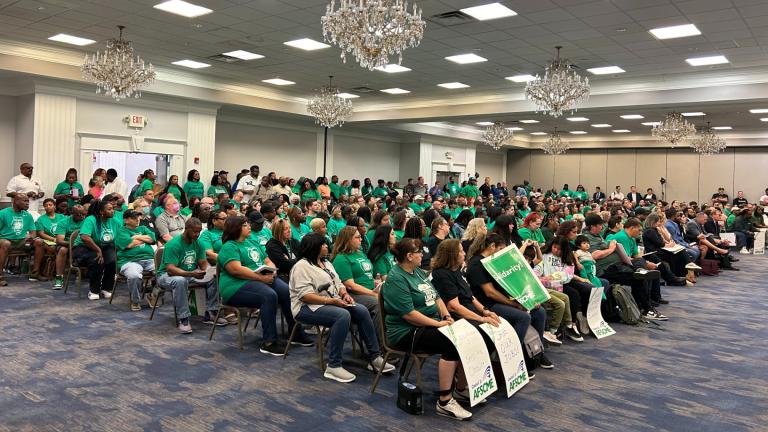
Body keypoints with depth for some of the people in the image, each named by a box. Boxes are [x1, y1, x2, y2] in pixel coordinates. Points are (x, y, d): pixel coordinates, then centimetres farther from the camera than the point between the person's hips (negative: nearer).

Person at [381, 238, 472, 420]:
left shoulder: (418, 271, 13)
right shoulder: (396, 279, -16)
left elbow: (435, 296, 17)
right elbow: (408, 314, -22)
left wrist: (446, 315, 0)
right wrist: (438, 324, -20)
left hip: (431, 324, 9)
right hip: (406, 332, -9)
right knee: (451, 344, -28)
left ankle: (462, 388, 4)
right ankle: (445, 401, -20)